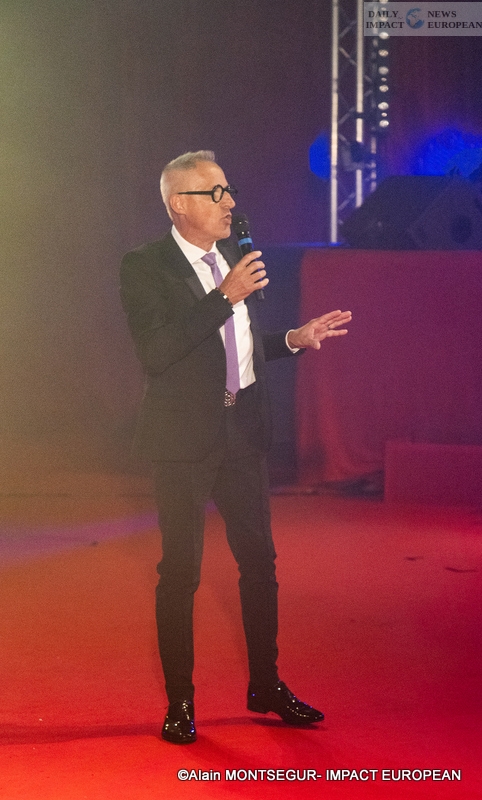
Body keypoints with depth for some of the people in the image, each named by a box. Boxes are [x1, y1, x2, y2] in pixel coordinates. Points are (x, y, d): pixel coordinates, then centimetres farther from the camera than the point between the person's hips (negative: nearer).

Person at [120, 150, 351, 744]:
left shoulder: (232, 256, 11)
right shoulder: (144, 267, -9)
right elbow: (155, 353, -22)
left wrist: (295, 339, 8)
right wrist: (225, 297, -24)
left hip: (241, 432, 6)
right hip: (186, 439, -6)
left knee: (259, 560, 12)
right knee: (181, 571, 1)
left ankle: (266, 685, 26)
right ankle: (179, 701, 13)